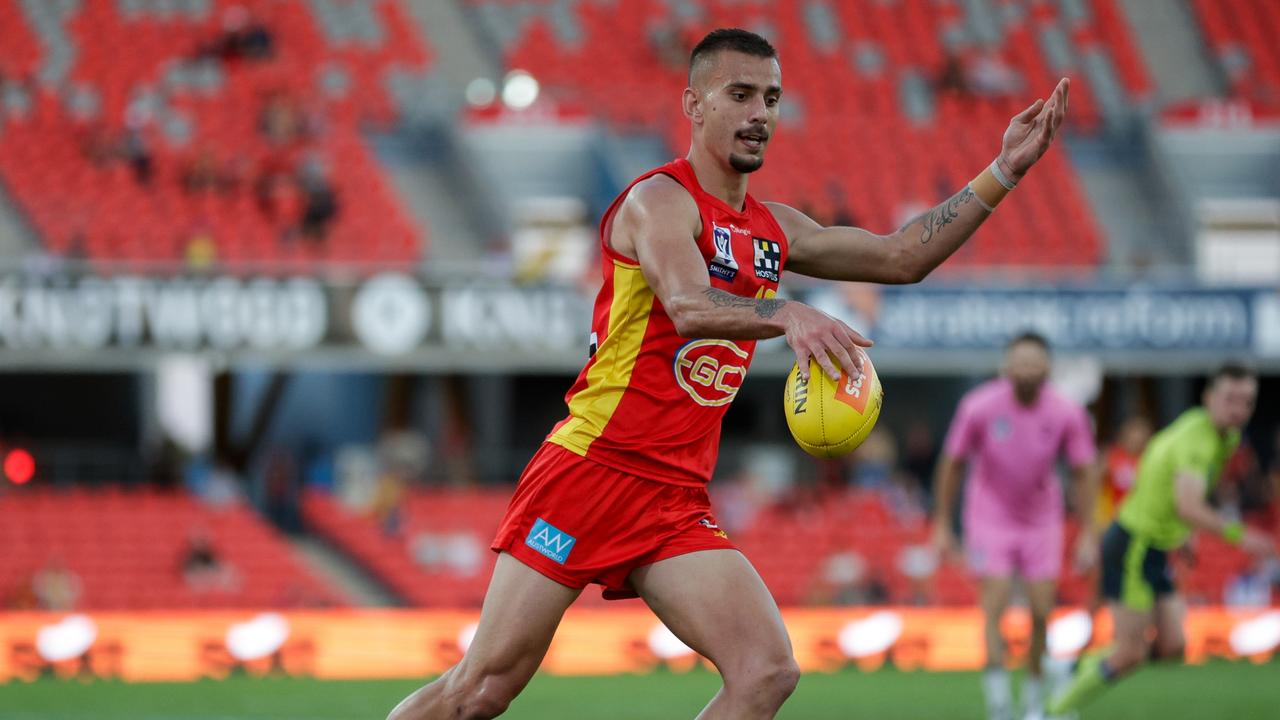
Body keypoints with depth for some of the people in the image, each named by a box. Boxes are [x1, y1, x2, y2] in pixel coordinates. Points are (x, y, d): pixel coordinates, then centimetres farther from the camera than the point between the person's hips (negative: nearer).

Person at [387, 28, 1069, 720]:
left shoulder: (772, 229, 16)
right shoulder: (659, 199, -8)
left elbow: (901, 256, 22)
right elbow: (688, 306, -28)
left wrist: (1003, 172, 14)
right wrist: (788, 314, -46)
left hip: (676, 505, 7)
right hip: (590, 473, -7)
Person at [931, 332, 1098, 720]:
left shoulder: (1067, 413, -14)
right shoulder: (979, 406, -17)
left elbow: (1084, 472, -3)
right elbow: (952, 464, -4)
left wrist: (1087, 534, -5)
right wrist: (941, 525, -1)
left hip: (1042, 521, 2)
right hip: (990, 520, -2)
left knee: (1041, 612, -2)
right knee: (995, 608, -14)